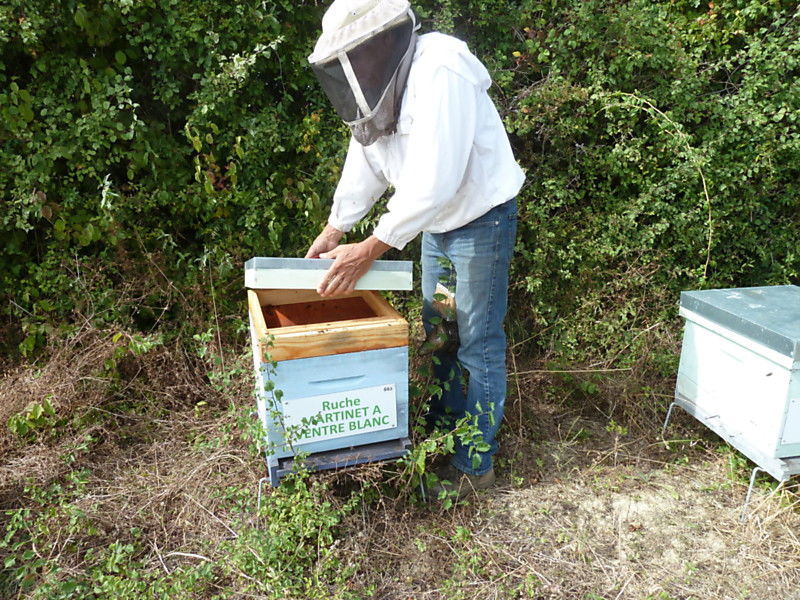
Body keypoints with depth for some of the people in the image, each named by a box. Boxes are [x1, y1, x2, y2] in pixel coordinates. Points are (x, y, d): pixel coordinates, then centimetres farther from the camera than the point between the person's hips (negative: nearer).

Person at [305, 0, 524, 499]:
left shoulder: (441, 74, -27)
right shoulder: (380, 86, 1)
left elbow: (435, 180, -33)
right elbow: (364, 164, 7)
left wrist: (370, 250, -32)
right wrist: (333, 231, 0)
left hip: (481, 220, -9)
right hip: (437, 223, 9)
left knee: (477, 345, 1)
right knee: (436, 335, 17)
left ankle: (475, 463, 17)